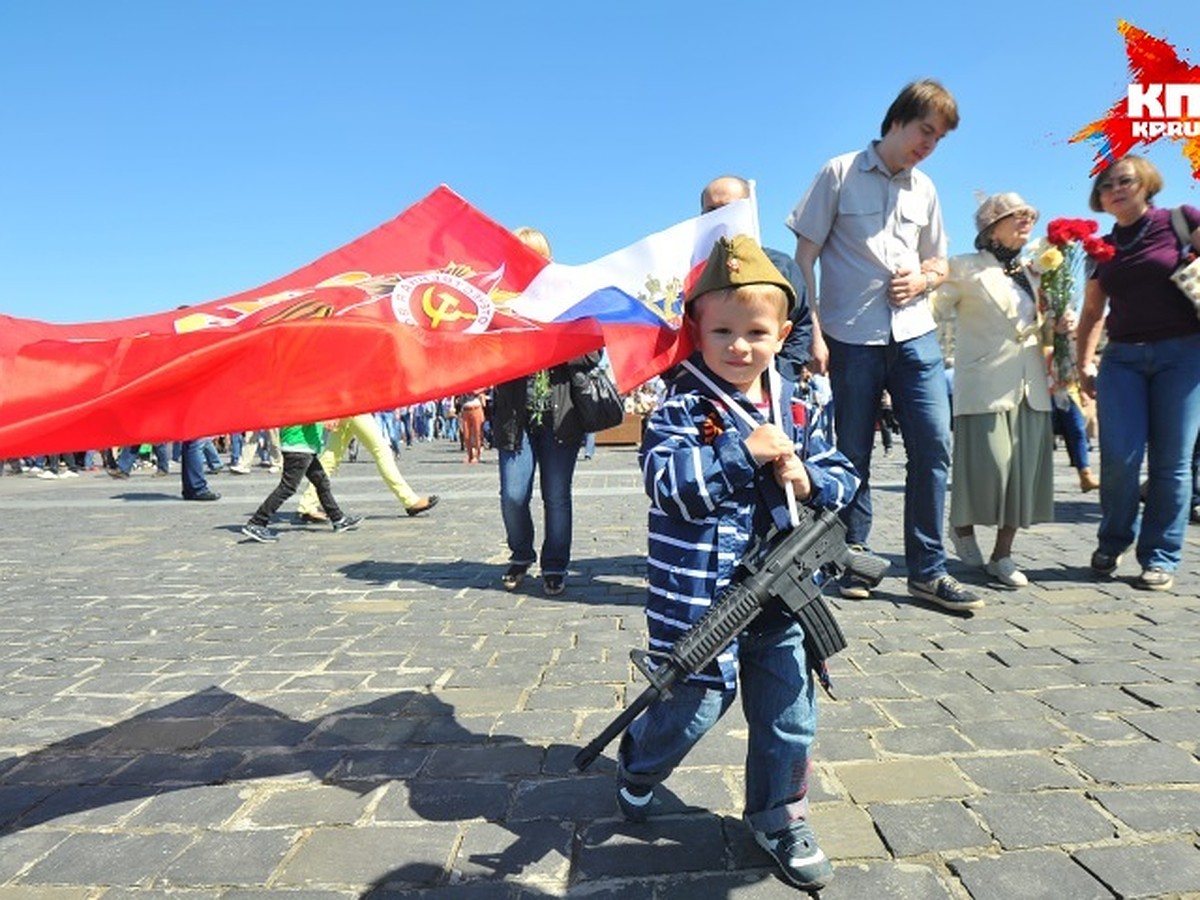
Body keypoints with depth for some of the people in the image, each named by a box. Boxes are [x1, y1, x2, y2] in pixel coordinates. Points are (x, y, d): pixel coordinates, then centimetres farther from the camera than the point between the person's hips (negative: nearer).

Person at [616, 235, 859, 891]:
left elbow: (843, 477, 9)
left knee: (789, 719, 13)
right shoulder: (682, 408, -11)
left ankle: (778, 818, 37)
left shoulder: (791, 409, 5)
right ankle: (636, 768, 43)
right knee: (694, 708, 10)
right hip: (700, 599, -5)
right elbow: (666, 482, -24)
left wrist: (809, 480, -13)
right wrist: (742, 450, -27)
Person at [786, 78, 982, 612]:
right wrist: (813, 332, -10)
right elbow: (805, 256, -2)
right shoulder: (840, 174, 1)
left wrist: (922, 279, -1)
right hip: (852, 338, -4)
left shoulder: (924, 189, 17)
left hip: (915, 335, 5)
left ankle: (927, 570, 9)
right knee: (853, 455, 3)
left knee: (933, 447, -1)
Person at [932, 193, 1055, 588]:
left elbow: (1042, 333, 27)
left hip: (1030, 388, 6)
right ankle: (961, 527, 21)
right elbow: (933, 309, -11)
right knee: (988, 468, -9)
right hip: (985, 387, -6)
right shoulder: (966, 268, 2)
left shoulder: (1032, 274, 20)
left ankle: (1002, 555, 15)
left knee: (1024, 471, 3)